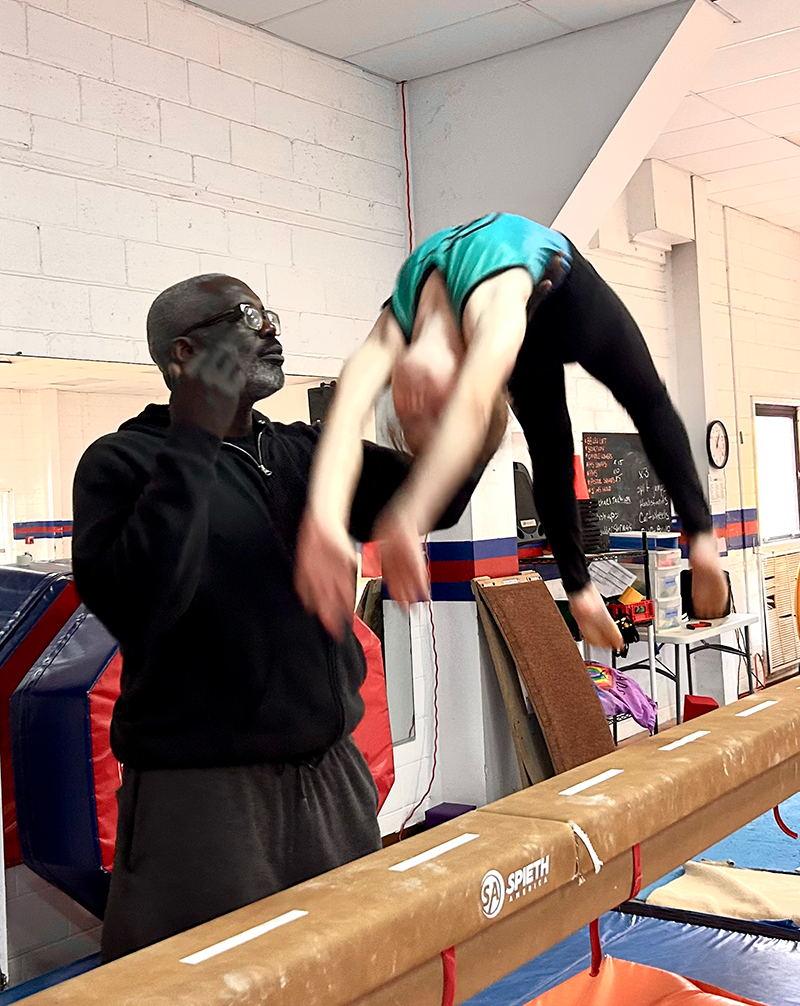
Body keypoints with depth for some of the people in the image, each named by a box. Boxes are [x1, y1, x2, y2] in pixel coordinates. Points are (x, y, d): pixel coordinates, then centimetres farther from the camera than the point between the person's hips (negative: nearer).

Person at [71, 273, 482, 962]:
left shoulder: (304, 452, 11)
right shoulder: (126, 460, -8)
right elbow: (133, 605, -25)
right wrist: (194, 441, -22)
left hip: (332, 775, 6)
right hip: (202, 791, -6)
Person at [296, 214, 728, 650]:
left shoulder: (497, 310, -50)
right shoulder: (392, 333, -36)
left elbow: (471, 407, -68)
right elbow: (345, 418, -53)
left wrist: (409, 519, -81)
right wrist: (322, 520, -73)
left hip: (565, 286, -2)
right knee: (550, 456, 7)